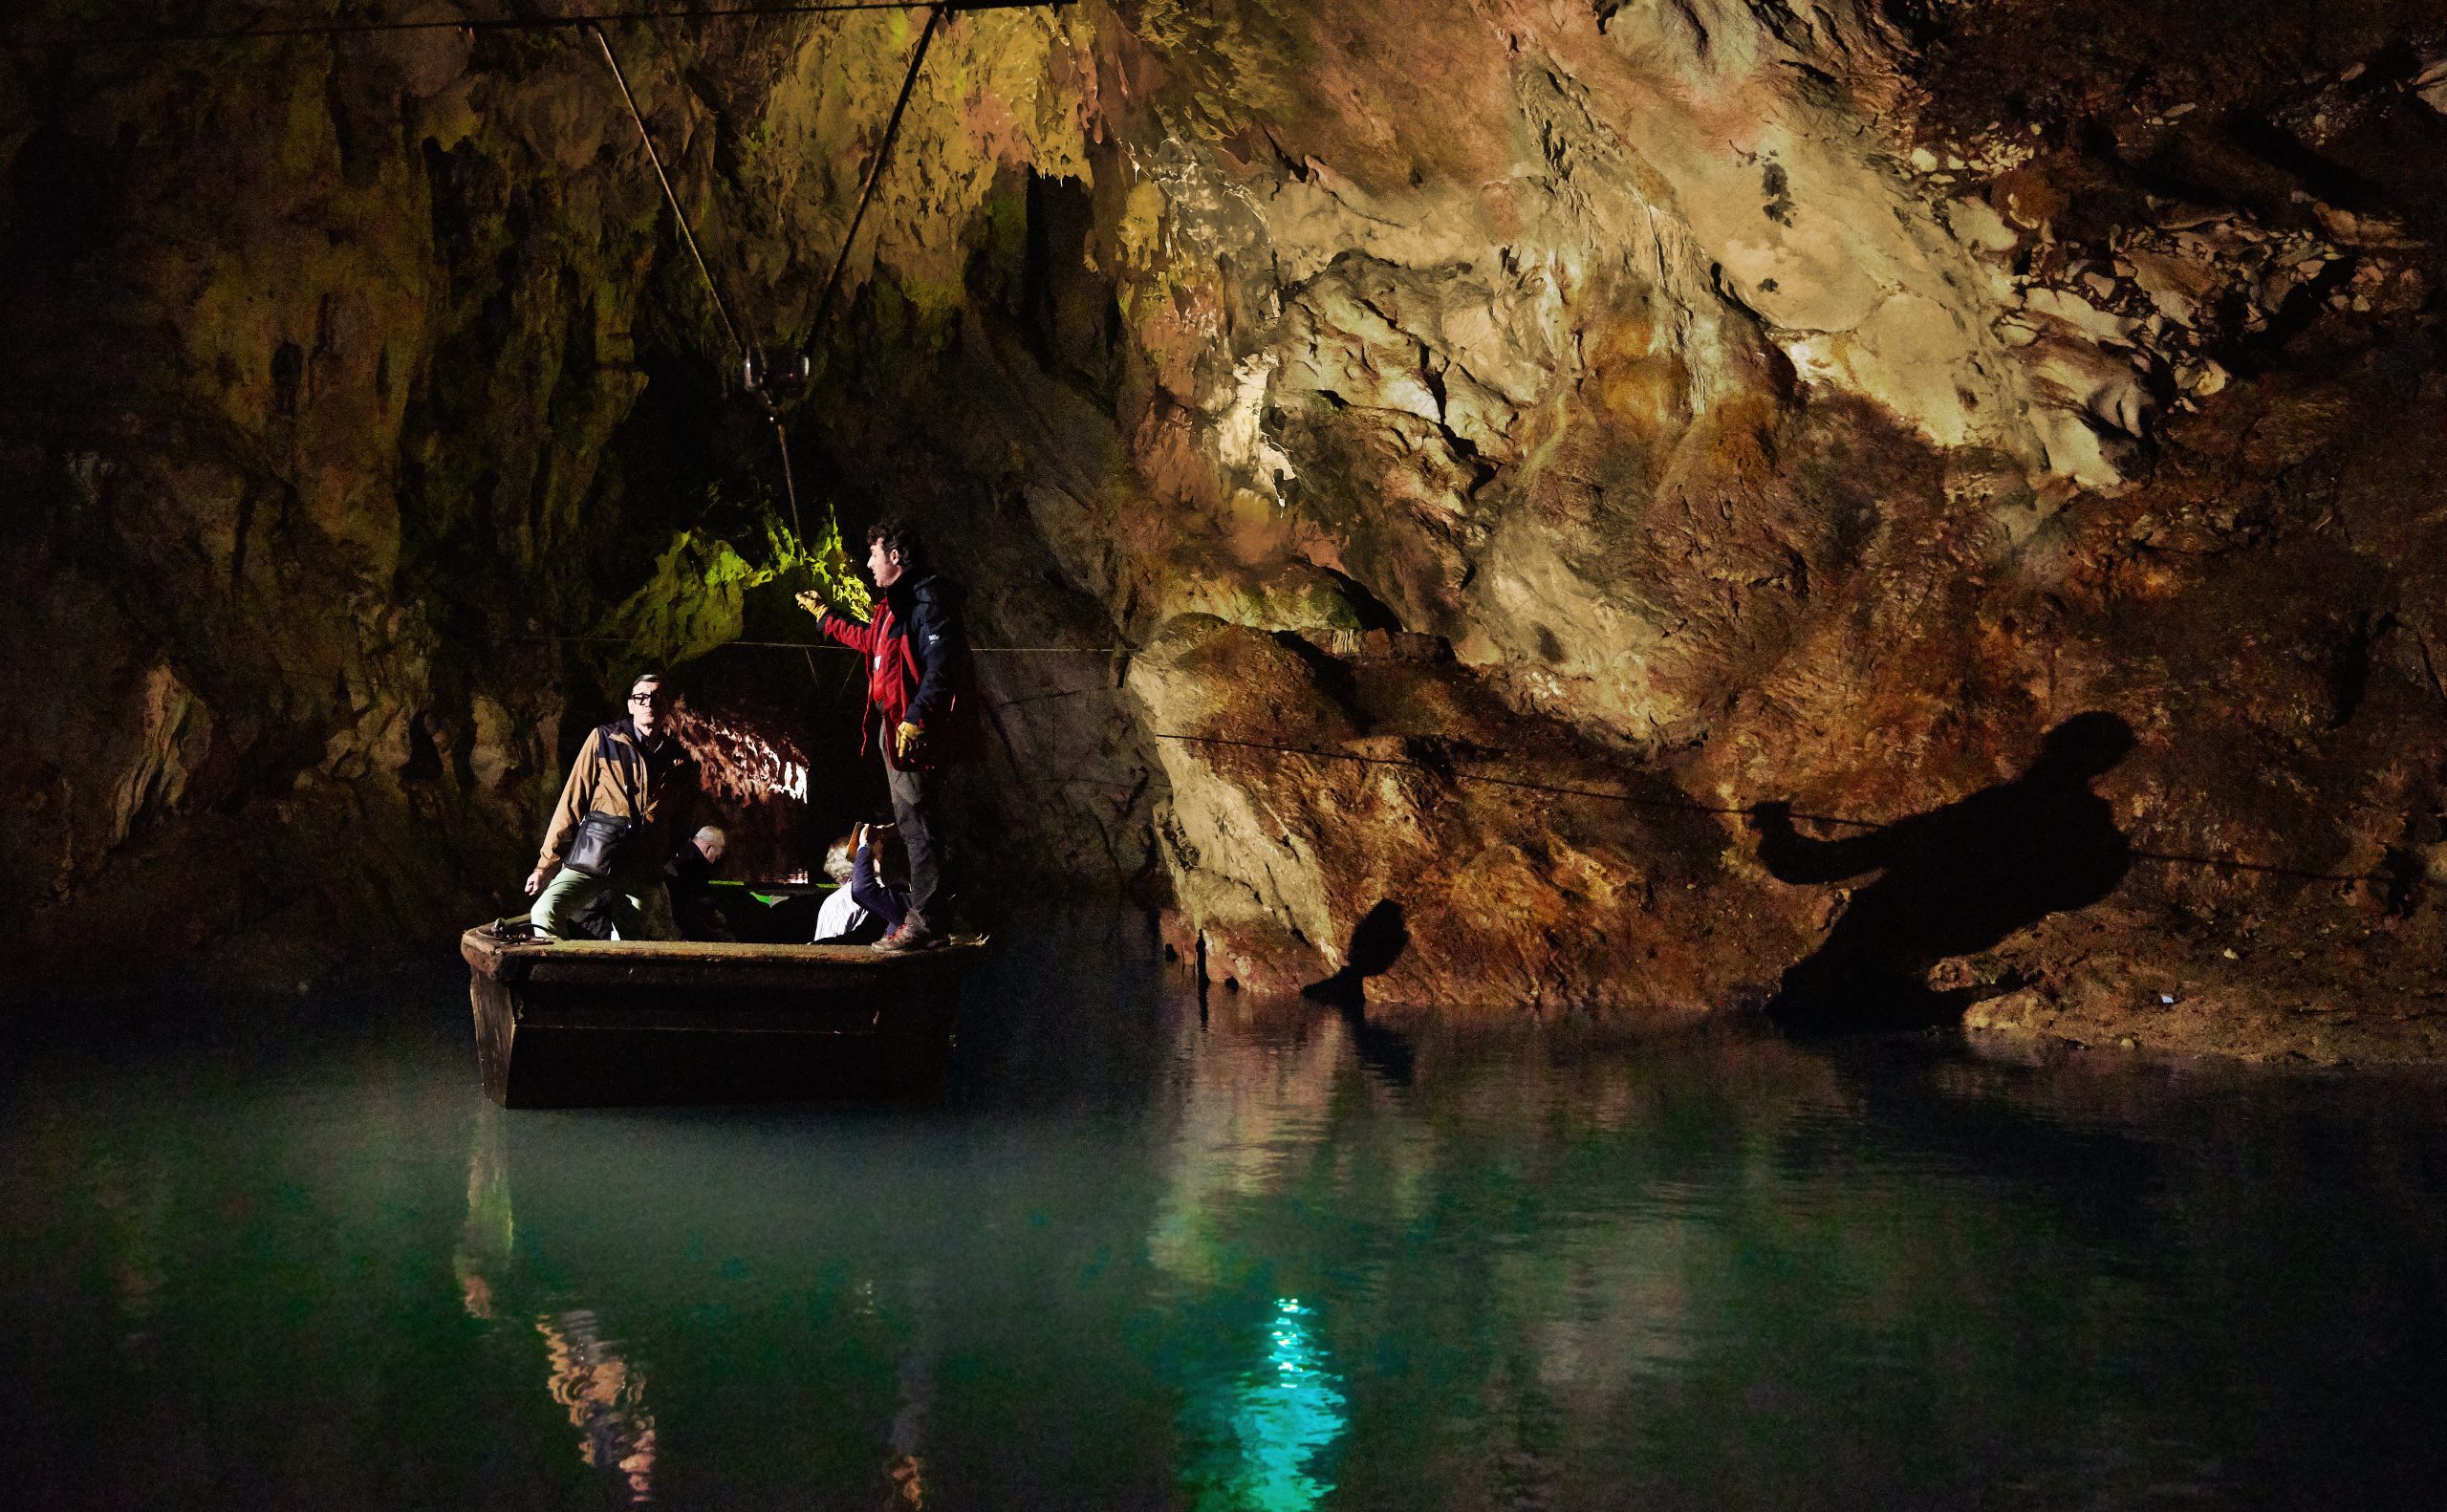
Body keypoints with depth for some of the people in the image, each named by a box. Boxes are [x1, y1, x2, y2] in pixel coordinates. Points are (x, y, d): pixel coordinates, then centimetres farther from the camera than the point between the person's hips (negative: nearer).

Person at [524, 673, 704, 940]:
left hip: (641, 875, 2)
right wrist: (546, 865, 2)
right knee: (545, 913, -28)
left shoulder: (680, 762, 12)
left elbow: (680, 826, 21)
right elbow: (572, 804, 4)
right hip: (591, 861, -2)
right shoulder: (603, 740, 5)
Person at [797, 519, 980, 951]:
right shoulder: (897, 603, 18)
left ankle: (924, 921, -7)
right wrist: (823, 615, 46)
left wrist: (916, 718, -29)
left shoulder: (927, 599, -14)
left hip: (918, 732, -11)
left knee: (918, 821, -9)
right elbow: (870, 642, 38)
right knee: (912, 820, 13)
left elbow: (941, 663, -24)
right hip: (896, 727, 11)